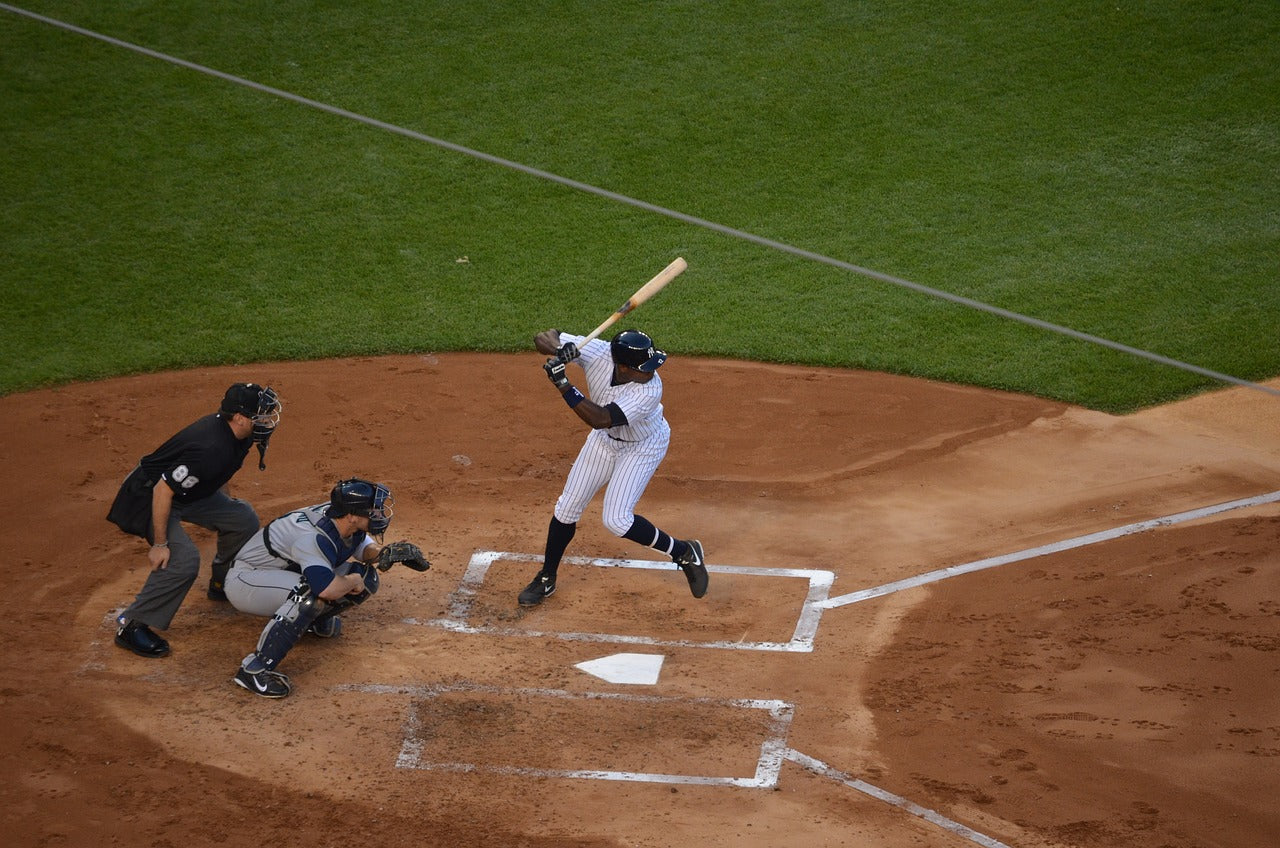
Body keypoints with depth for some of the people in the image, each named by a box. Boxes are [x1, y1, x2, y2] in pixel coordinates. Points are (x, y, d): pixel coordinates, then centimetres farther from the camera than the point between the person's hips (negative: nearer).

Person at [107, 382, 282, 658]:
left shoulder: (236, 433, -8)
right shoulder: (211, 449, -36)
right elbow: (163, 491, -32)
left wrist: (224, 505, 25)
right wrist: (160, 544, -27)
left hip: (191, 492, 9)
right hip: (148, 495, -9)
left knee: (244, 519, 7)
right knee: (183, 559, -25)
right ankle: (131, 625, -16)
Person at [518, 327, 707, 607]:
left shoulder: (649, 391, -40)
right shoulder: (597, 353, -30)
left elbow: (599, 419, -44)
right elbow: (543, 337, -22)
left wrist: (562, 384, -49)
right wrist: (559, 350, -44)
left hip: (643, 447, -5)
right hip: (605, 439, 5)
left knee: (617, 520, -16)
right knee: (567, 507, 8)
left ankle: (684, 552, 5)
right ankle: (546, 579, 28)